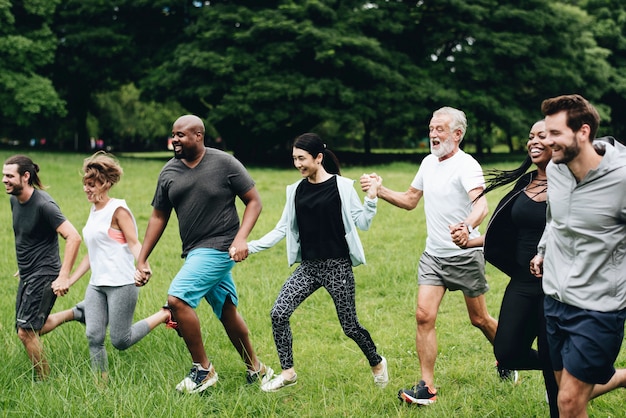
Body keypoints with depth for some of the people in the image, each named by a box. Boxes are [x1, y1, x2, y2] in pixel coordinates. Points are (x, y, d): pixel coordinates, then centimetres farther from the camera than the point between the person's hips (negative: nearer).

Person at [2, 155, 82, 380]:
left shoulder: (43, 205, -20)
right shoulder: (14, 200, 5)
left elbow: (73, 237, -25)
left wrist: (64, 277, -26)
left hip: (44, 275, -9)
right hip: (27, 276, 9)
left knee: (26, 331, -10)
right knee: (24, 329, 9)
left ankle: (44, 380, 4)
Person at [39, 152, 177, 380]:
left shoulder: (118, 209, -7)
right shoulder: (94, 210, 16)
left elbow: (134, 243, -13)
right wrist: (69, 281, 19)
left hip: (121, 283, -7)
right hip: (97, 284, 7)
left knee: (120, 341, -4)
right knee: (94, 336, -4)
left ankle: (165, 315, 13)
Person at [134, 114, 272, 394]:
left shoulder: (225, 163, -9)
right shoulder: (169, 172, 6)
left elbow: (254, 201, -5)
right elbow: (159, 217, 12)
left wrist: (241, 238, -18)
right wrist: (142, 261, 9)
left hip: (219, 248, -6)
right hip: (196, 252, 6)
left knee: (177, 298, -20)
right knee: (227, 313, 15)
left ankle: (203, 369, -6)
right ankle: (256, 370, 32)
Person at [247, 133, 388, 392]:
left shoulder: (341, 186, -5)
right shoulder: (296, 190, 7)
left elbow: (363, 223, -4)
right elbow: (283, 229, 8)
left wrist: (371, 197, -18)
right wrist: (251, 247, 1)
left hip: (338, 266, -4)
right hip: (308, 266, 5)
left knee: (350, 326, 2)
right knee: (278, 314, -9)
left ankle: (377, 363, 30)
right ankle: (287, 373, 7)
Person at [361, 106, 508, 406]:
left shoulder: (466, 165, -17)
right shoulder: (428, 163, 7)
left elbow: (481, 204, -34)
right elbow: (410, 200, 19)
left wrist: (467, 226, -55)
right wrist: (380, 191, 2)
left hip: (465, 256, -6)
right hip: (433, 255, 6)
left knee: (479, 319, 9)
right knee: (424, 316, -8)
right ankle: (427, 388, -3)